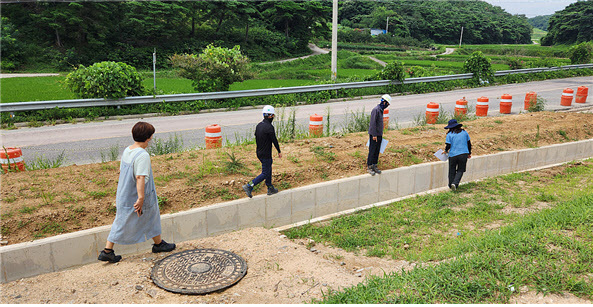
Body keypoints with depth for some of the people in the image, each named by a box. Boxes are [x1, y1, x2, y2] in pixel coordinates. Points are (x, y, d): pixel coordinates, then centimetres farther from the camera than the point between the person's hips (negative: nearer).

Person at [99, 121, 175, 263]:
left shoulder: (126, 151, 3)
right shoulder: (143, 155, -23)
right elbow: (140, 178, -31)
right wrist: (141, 199, -33)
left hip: (124, 196, 8)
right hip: (137, 197, -7)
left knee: (121, 222, 16)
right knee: (152, 218, 15)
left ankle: (107, 251, 18)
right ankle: (158, 244, 34)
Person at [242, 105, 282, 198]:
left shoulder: (258, 125, 4)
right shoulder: (269, 127, -21)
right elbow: (274, 140, -15)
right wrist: (279, 152, -3)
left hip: (259, 152, 9)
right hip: (266, 154, -9)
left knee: (269, 169, 21)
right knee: (265, 173, 0)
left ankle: (270, 189, 30)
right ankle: (249, 186, -9)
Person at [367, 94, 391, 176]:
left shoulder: (381, 110, 13)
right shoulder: (376, 110, -16)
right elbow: (373, 123, -19)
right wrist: (374, 135, -20)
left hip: (379, 135, 9)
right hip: (374, 135, -9)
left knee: (377, 151, 11)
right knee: (372, 151, -3)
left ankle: (374, 166, 18)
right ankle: (369, 167, 4)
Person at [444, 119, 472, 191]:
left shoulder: (449, 134, -4)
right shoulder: (464, 132, 7)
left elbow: (448, 146, -10)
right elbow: (469, 144, 11)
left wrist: (446, 151, 12)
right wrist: (469, 153, 23)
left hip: (453, 155, -2)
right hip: (463, 154, 2)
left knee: (452, 171, 14)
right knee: (460, 170, 11)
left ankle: (451, 185, 22)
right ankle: (455, 183, -9)